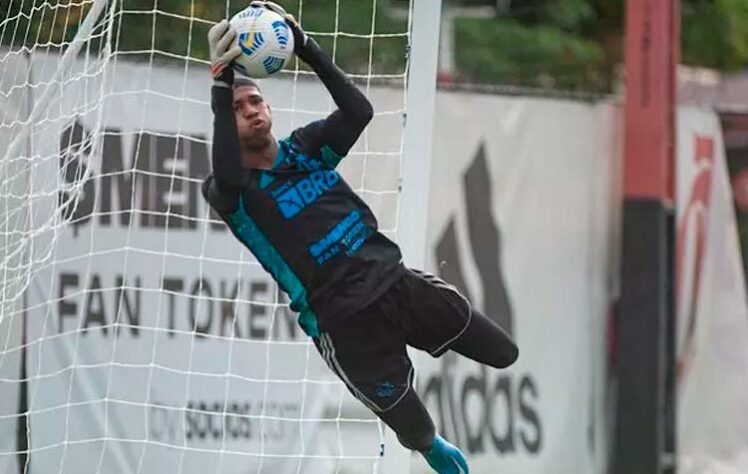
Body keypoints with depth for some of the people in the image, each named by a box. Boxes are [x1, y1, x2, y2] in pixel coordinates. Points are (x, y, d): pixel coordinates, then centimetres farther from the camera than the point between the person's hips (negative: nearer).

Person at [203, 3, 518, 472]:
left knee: (503, 354, 8)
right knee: (414, 432, 3)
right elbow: (228, 177, -32)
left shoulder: (305, 146, 7)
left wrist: (305, 47, -21)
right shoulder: (231, 191, -7)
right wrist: (221, 84, -37)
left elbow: (359, 111, -11)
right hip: (346, 325, -4)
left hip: (398, 281, 4)